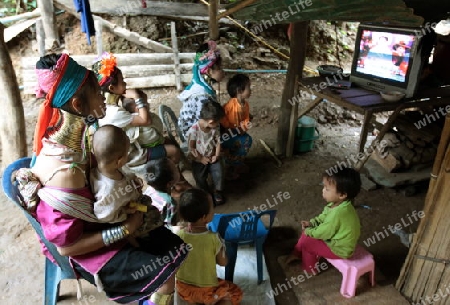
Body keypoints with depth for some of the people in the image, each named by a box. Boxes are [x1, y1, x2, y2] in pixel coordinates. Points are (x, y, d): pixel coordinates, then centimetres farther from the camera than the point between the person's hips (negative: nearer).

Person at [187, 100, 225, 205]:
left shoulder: (215, 128, -9)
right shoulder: (193, 130, -25)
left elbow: (218, 141, 3)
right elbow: (191, 148, -17)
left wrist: (217, 155, -7)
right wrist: (201, 159, -13)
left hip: (212, 158, 3)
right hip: (199, 160, -3)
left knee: (218, 175, -12)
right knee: (200, 179, -9)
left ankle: (217, 191, 17)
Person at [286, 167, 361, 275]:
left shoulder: (337, 213, -37)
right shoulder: (339, 204, -8)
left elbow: (322, 233, -25)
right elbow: (323, 216, 9)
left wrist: (309, 231, -9)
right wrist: (311, 223, -4)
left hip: (339, 249, -9)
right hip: (337, 239, 9)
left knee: (307, 241, -5)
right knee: (307, 232, 11)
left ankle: (310, 268, 21)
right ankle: (296, 254, 30)